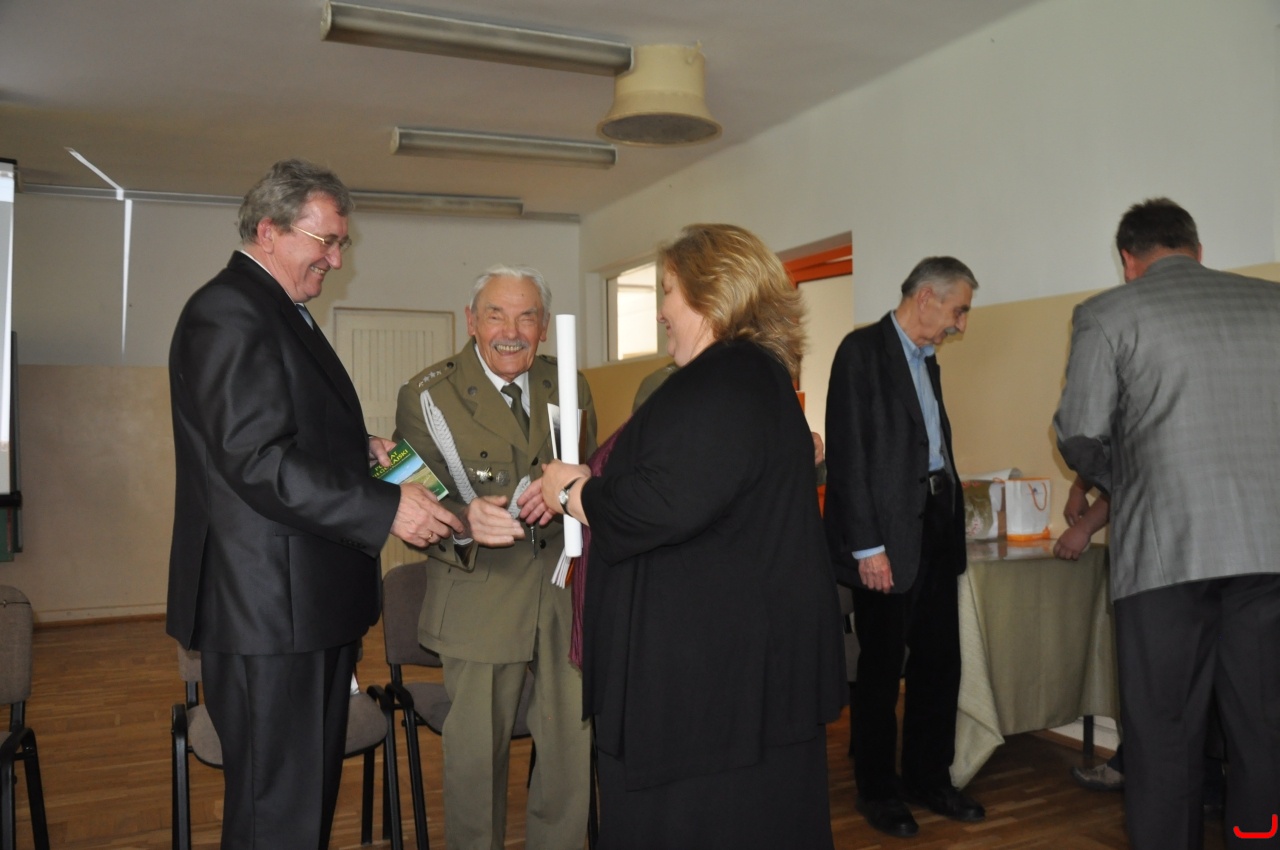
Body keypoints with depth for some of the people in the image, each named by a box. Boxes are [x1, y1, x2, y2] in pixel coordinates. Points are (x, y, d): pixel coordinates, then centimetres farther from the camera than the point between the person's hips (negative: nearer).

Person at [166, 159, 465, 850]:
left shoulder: (280, 312, 19)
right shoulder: (228, 312, -15)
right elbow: (255, 460, -24)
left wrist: (359, 450, 10)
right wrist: (386, 509, -24)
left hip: (309, 601, 10)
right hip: (268, 608, -10)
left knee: (312, 792, 20)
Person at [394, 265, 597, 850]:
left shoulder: (570, 388, 8)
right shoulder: (426, 395, -5)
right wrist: (465, 519, -31)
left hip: (568, 591, 4)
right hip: (481, 600, -3)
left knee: (576, 744, 10)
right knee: (477, 754, 9)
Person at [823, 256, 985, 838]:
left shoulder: (926, 360, 16)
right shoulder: (863, 350, -10)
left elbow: (936, 446, 16)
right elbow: (847, 455, -16)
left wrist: (953, 520, 9)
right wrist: (866, 547, -18)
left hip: (936, 529, 8)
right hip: (890, 535, -8)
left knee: (939, 662, 14)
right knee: (881, 669, 5)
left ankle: (929, 778, 31)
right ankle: (877, 789, 22)